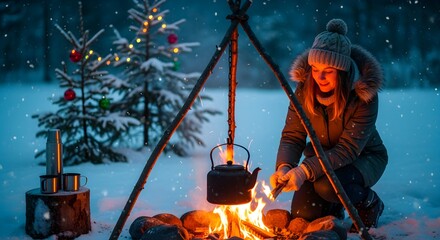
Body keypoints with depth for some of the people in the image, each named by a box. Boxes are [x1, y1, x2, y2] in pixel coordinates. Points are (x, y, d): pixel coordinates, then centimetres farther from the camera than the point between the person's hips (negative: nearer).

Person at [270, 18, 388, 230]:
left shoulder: (364, 94, -28)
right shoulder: (305, 88, -15)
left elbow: (349, 148, -31)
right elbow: (292, 136, -13)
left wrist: (306, 171, -42)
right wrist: (284, 167, -34)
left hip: (364, 157, -4)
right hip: (321, 157, 4)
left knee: (328, 185, -34)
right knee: (302, 215, -13)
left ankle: (369, 203, -1)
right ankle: (335, 207, 22)